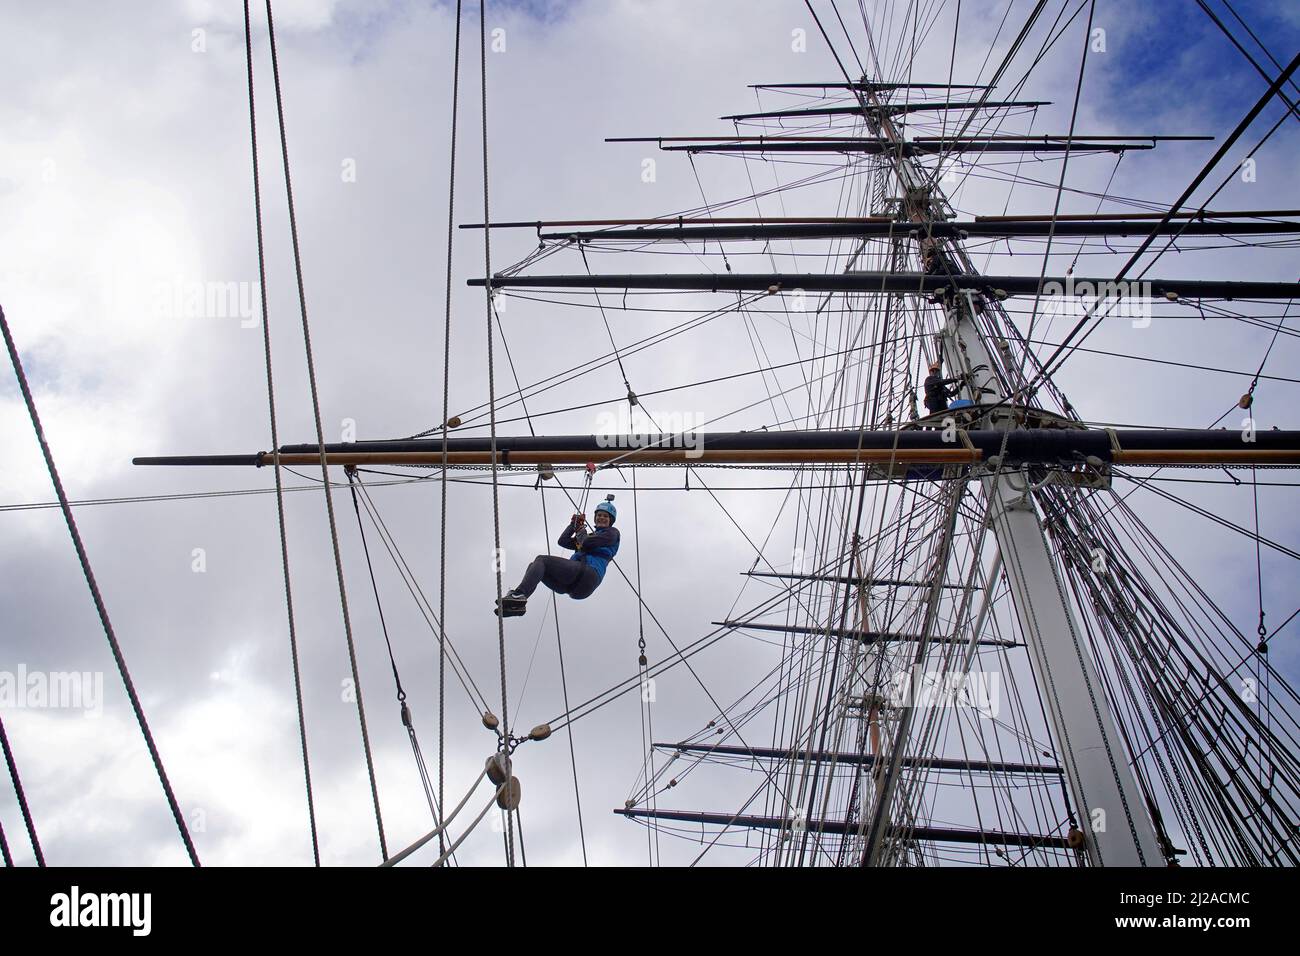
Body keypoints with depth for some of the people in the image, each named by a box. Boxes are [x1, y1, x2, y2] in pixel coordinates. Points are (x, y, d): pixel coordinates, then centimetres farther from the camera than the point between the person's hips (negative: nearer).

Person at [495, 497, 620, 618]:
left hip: (588, 575, -8)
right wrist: (574, 524, 20)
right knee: (535, 567, -4)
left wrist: (580, 530, 15)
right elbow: (563, 541, 25)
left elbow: (586, 543, -5)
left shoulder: (612, 532, 12)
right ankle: (517, 604, -25)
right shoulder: (589, 535, 36)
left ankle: (519, 594, -37)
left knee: (541, 560, -17)